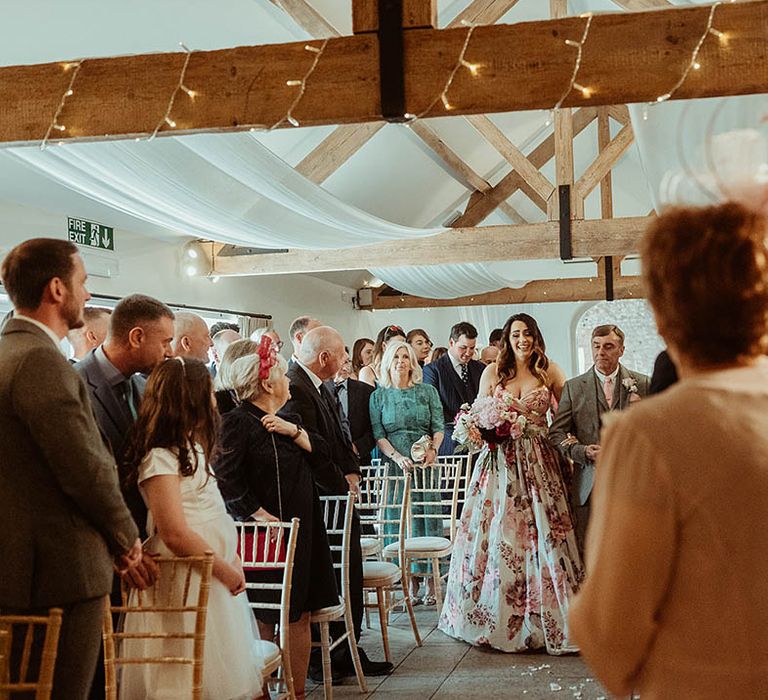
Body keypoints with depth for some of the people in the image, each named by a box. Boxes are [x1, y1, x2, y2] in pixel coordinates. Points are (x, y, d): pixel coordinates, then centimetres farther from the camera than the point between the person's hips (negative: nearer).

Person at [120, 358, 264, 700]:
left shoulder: (192, 448, 13)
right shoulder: (160, 458, -17)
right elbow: (176, 535, -22)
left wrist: (231, 561, 3)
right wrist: (226, 570, -12)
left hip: (214, 575, 9)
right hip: (186, 584, -9)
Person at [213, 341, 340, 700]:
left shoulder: (287, 420, 16)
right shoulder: (238, 422, -9)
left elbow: (322, 452, 9)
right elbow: (226, 478, -16)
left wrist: (293, 431, -5)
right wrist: (256, 513, -19)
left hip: (303, 530, 8)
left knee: (301, 614, 8)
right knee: (264, 618, 0)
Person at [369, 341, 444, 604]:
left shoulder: (428, 392, 9)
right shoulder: (379, 395, 8)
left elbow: (439, 427, 5)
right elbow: (378, 434, 1)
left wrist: (432, 449, -15)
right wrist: (398, 457, -14)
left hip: (426, 462, 0)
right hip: (396, 463, 0)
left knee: (429, 516, -3)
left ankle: (431, 583, 1)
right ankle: (411, 583, 3)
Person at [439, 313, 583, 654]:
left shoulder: (549, 371, 7)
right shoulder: (493, 371, 7)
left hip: (539, 462, 0)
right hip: (500, 459, 0)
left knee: (543, 534, -2)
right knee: (498, 534, 0)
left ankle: (546, 618, 7)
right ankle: (497, 617, 11)